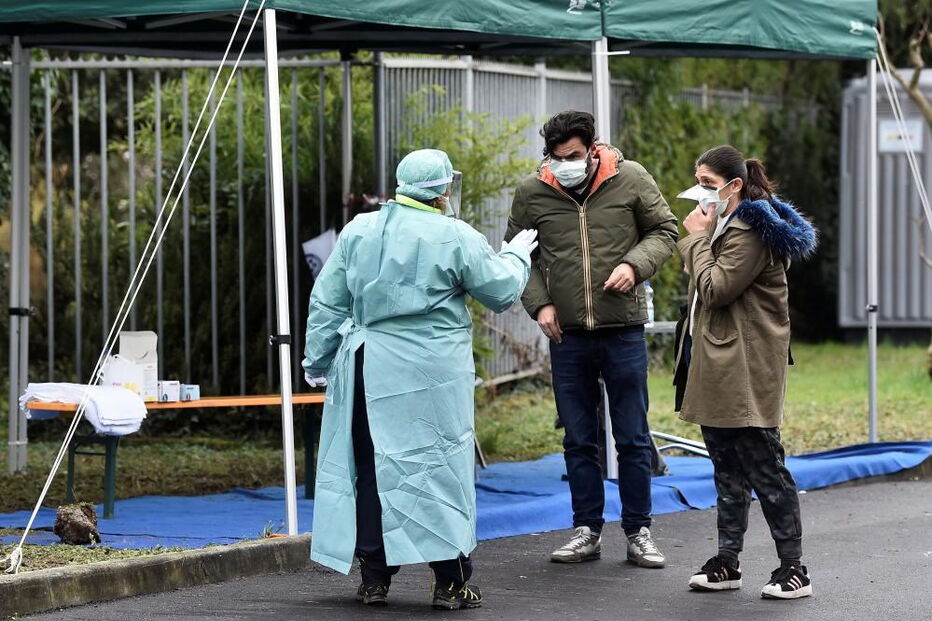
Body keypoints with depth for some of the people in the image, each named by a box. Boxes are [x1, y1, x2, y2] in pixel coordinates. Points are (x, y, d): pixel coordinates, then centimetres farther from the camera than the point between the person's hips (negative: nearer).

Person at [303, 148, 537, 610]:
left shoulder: (358, 231, 4)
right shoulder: (455, 237, -7)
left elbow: (327, 304, 7)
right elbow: (502, 291, 2)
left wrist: (318, 360, 16)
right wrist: (517, 254, 21)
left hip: (368, 366, 4)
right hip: (432, 373, -3)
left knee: (372, 467, 9)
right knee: (440, 465, 3)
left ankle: (375, 577, 14)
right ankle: (451, 581, 5)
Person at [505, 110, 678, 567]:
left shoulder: (630, 179, -3)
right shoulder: (532, 192, 0)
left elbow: (665, 230, 6)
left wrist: (635, 265, -12)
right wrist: (539, 303, -1)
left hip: (624, 330, -2)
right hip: (567, 336, 2)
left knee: (633, 438, 4)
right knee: (578, 439, 8)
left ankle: (638, 532, 13)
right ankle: (587, 531, 17)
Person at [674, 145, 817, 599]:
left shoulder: (750, 231, -14)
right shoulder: (725, 226, 19)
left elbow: (714, 288, -19)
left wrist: (697, 238, -11)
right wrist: (698, 239, 11)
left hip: (747, 371, -11)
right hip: (719, 370, 11)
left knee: (763, 467, -8)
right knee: (728, 469, 12)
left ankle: (793, 568, -4)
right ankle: (727, 562, 17)